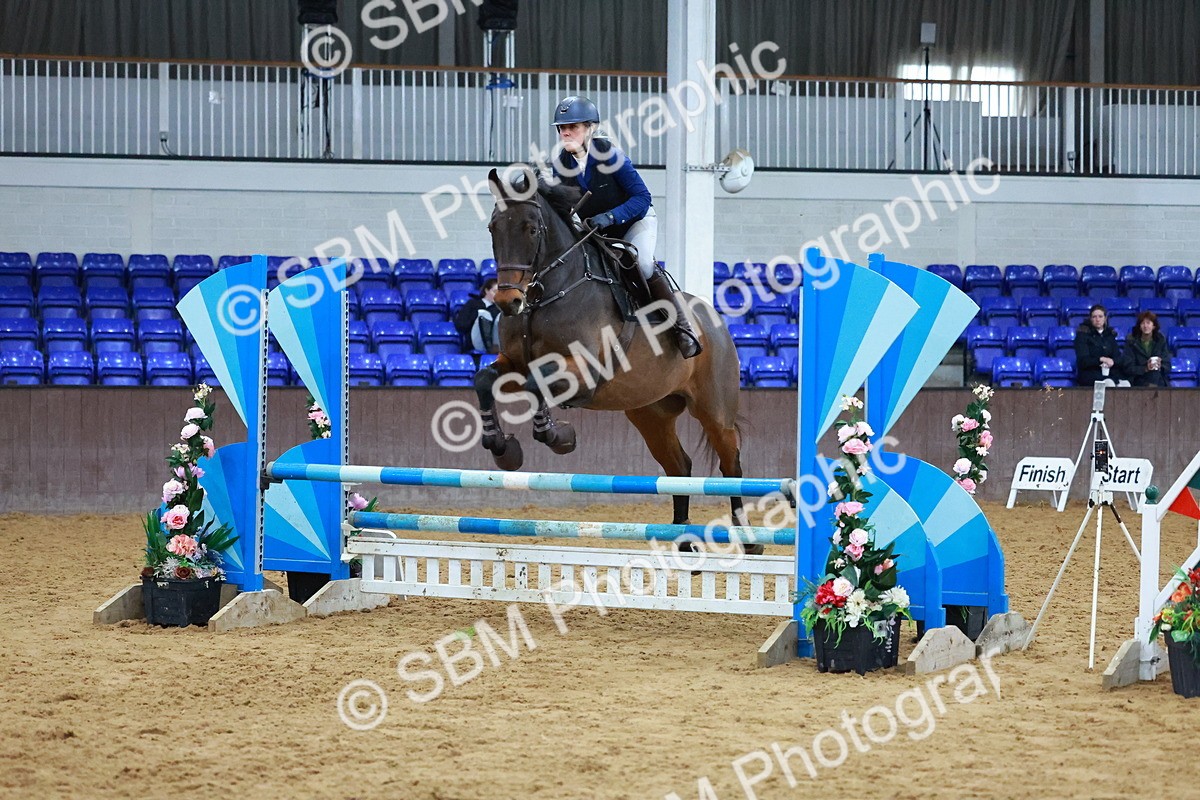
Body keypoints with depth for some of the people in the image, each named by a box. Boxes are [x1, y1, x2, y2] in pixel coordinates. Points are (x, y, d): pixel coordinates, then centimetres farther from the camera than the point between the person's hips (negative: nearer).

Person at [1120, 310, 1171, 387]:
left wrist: (1160, 367, -15)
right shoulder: (1131, 341, 1)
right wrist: (1145, 369, -18)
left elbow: (1167, 366, 8)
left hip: (1159, 383, 2)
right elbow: (1127, 368, -4)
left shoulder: (1161, 340, 8)